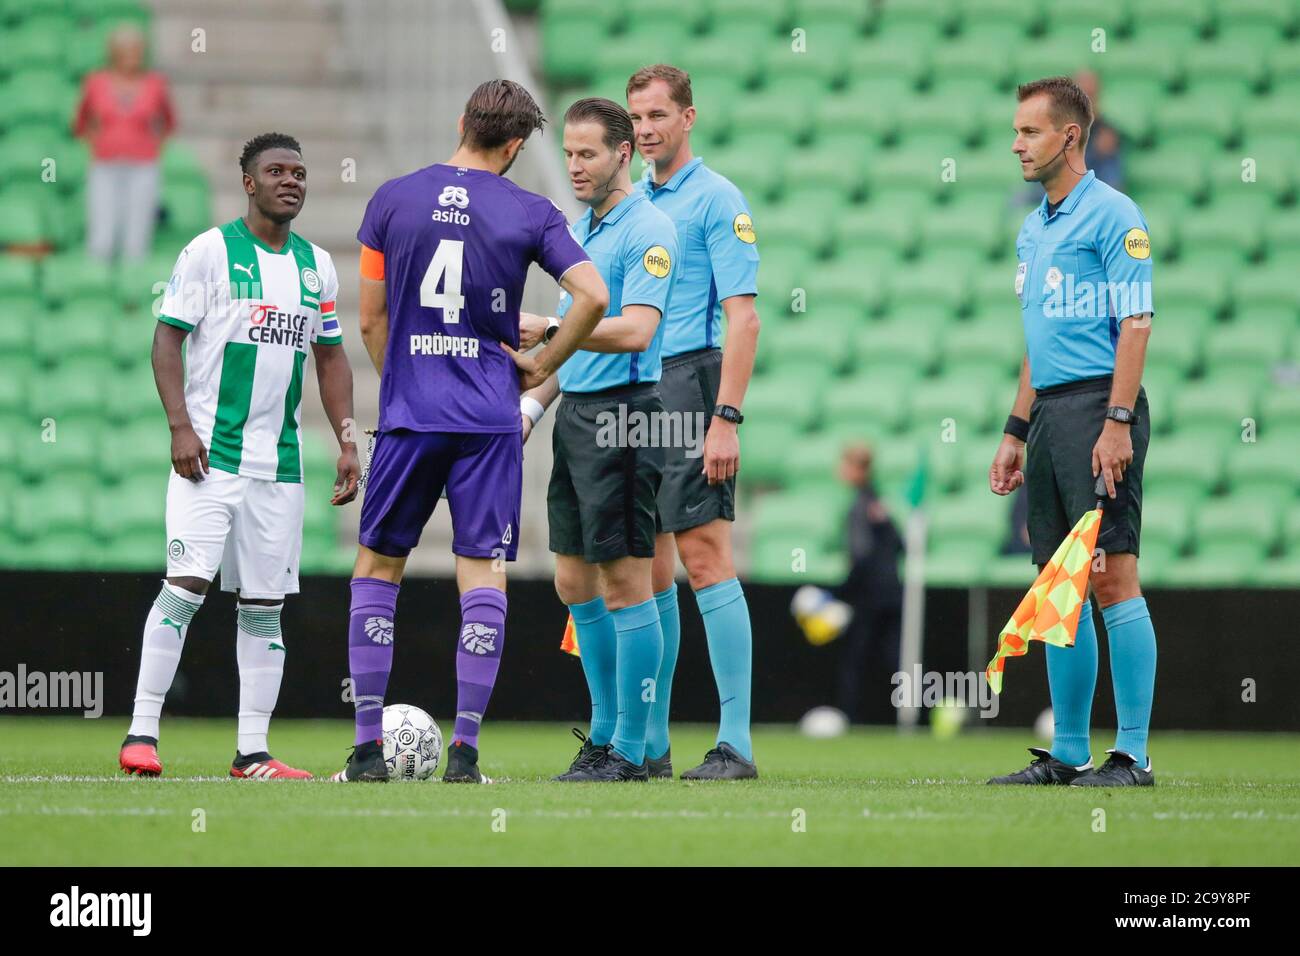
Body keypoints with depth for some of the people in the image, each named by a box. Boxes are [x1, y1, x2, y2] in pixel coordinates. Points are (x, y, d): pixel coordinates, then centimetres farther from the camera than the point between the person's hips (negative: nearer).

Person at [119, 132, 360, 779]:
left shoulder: (316, 265, 13)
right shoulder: (211, 251, -3)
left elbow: (330, 358, 19)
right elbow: (168, 339, -4)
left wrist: (346, 443, 11)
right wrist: (180, 425, -15)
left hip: (279, 460, 5)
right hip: (210, 452, -5)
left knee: (264, 604, 5)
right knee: (186, 585, -14)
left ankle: (252, 752, 8)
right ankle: (141, 732, -10)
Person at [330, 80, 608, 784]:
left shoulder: (393, 199, 3)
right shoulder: (530, 213, -1)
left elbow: (371, 320, 5)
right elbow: (593, 296, -9)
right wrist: (543, 365, 5)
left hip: (408, 415, 1)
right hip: (490, 418, -1)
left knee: (376, 566, 11)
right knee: (483, 573, 2)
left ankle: (368, 746, 5)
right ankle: (464, 748, -5)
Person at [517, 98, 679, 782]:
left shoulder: (646, 230, -11)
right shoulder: (577, 230, 17)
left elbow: (634, 331, -23)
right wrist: (536, 398, 18)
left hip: (622, 412, -9)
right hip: (575, 412, 9)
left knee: (624, 583, -7)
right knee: (574, 583, 12)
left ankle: (630, 751, -3)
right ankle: (604, 733, 21)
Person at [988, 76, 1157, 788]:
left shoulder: (1113, 215, -7)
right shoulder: (1033, 231, 19)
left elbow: (1134, 326, -13)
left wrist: (1118, 422, -20)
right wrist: (1015, 431, 21)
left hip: (1099, 405, -9)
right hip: (1050, 414, 9)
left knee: (1112, 577, -10)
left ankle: (1132, 755, -9)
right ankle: (1067, 753, 13)